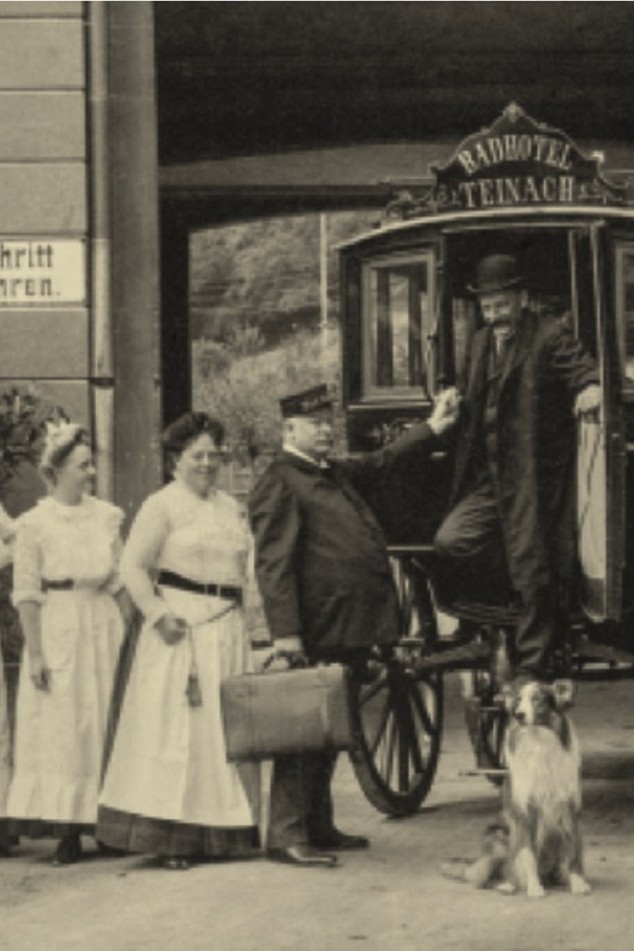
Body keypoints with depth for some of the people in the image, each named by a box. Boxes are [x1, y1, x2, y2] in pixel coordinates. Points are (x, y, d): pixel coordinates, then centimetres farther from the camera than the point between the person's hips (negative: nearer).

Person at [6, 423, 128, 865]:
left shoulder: (107, 516, 7)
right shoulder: (35, 523, -4)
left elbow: (119, 581, 10)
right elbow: (26, 593, -5)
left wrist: (128, 634, 5)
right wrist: (35, 652, -10)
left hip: (102, 628, 4)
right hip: (57, 628, -3)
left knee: (100, 726, 4)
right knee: (59, 730, -2)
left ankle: (101, 821, 9)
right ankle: (65, 831, -1)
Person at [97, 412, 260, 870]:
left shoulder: (231, 507, 16)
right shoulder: (162, 505, -4)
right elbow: (133, 566, -9)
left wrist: (241, 616, 9)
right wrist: (158, 614, -18)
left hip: (228, 630, 7)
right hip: (182, 626, -7)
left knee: (225, 727, 9)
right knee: (176, 728, -6)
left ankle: (221, 831, 17)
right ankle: (170, 837, -4)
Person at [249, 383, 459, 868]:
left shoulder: (337, 475, 18)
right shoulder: (279, 484, -9)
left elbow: (383, 463, 37)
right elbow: (273, 564, -16)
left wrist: (432, 427, 31)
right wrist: (285, 632, -22)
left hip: (351, 632, 9)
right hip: (316, 633, -9)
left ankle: (318, 827, 23)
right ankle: (287, 836, -4)